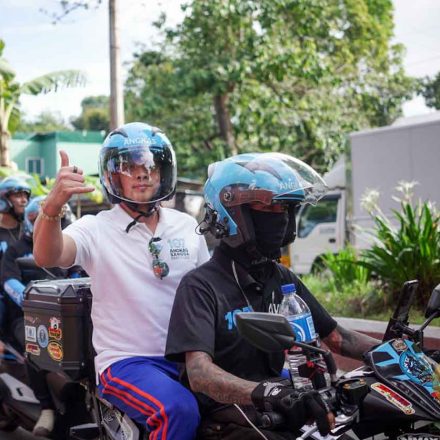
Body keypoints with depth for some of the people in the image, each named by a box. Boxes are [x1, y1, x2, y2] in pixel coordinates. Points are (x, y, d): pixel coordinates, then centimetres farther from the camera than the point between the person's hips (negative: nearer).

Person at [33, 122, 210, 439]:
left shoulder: (187, 225, 11)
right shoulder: (95, 229, -2)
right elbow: (47, 256, -22)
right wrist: (53, 204, -41)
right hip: (126, 362, -4)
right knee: (180, 410, -31)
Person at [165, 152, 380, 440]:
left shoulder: (283, 279, 15)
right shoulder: (201, 286, -8)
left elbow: (336, 337, 18)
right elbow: (199, 374, -21)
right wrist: (264, 392, -39)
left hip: (289, 415, 7)